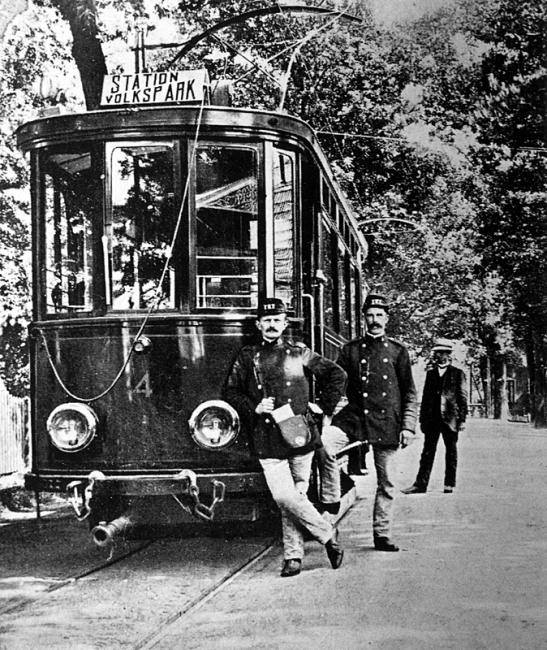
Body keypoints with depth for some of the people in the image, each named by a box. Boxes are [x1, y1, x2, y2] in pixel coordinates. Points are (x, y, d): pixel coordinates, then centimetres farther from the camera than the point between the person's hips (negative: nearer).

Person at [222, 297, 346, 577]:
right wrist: (253, 409, -4)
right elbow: (230, 392, 10)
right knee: (284, 497, -9)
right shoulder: (246, 357, 8)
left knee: (296, 496, 0)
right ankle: (327, 534, 8)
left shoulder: (299, 353, 7)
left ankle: (293, 555, 13)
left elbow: (336, 374, 16)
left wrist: (324, 406, 9)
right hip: (267, 441, 0)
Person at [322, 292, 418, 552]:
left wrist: (408, 426, -2)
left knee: (386, 483, 5)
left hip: (386, 423, 0)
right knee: (322, 440, -29)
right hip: (355, 417, 0)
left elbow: (409, 394, 7)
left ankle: (382, 535, 18)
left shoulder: (398, 351, 7)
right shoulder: (350, 350, 9)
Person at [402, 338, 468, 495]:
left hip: (450, 418, -3)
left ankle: (449, 484, 10)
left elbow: (463, 398, 0)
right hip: (431, 419, 3)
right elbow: (425, 397, 14)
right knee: (427, 452, 2)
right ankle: (421, 483, 1)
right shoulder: (430, 373, 14)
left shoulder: (458, 374, 3)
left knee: (451, 453, 4)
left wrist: (462, 419, -6)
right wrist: (422, 419, 9)